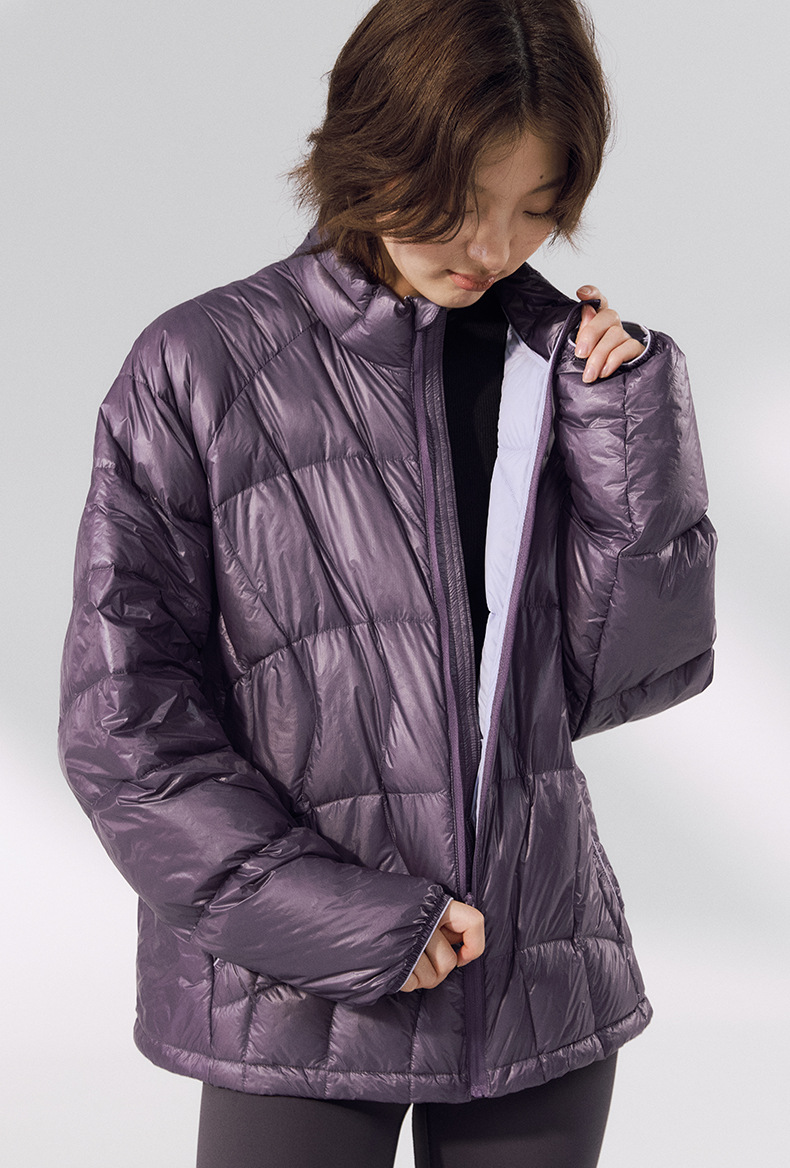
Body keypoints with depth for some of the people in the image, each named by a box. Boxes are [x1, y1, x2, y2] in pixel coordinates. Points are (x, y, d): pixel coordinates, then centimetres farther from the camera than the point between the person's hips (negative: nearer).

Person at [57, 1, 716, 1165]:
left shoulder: (559, 363, 4)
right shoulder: (199, 371, -7)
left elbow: (631, 676, 2)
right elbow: (122, 722, -8)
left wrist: (632, 445, -8)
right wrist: (349, 925, -12)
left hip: (542, 983, 3)